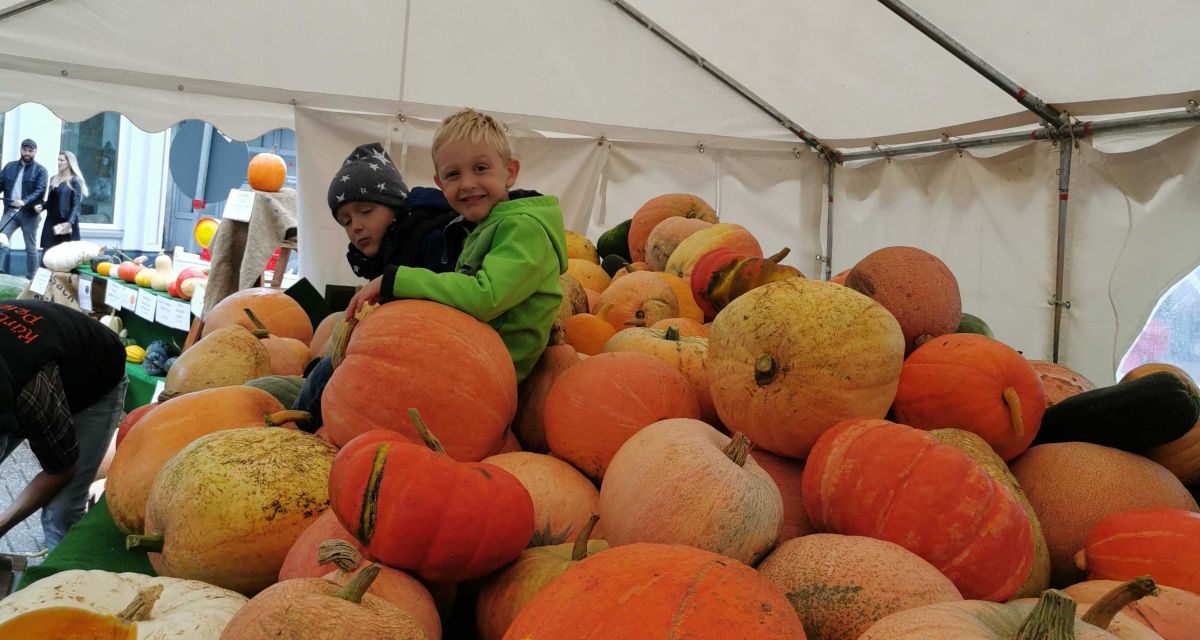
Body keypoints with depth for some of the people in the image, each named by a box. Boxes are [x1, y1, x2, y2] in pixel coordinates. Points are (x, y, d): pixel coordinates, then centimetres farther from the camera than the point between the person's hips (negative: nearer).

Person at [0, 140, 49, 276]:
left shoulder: (40, 170, -1)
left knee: (31, 247, 6)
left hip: (29, 213, -3)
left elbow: (41, 190, -13)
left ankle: (31, 278, 12)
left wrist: (25, 201, -28)